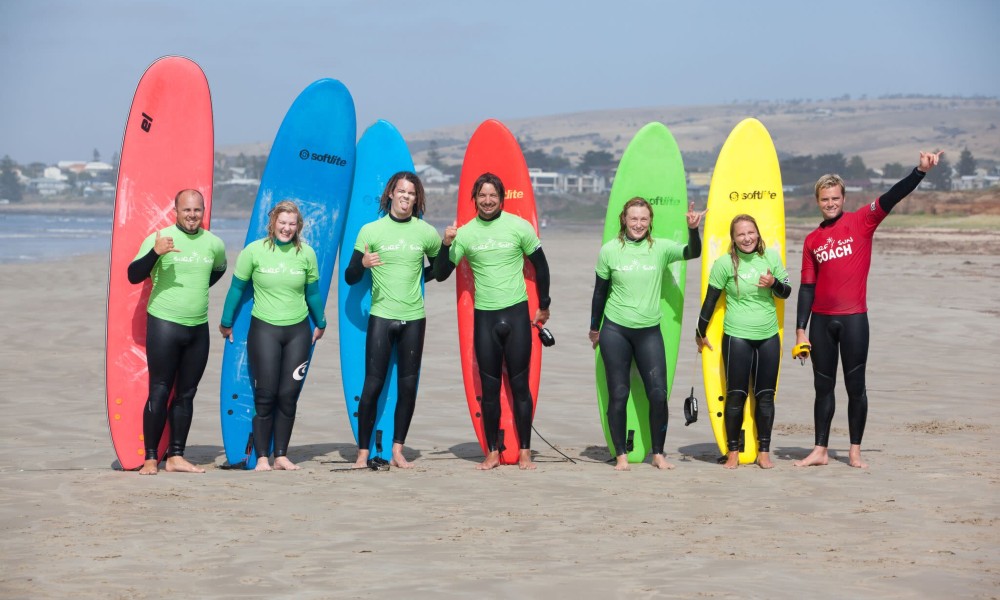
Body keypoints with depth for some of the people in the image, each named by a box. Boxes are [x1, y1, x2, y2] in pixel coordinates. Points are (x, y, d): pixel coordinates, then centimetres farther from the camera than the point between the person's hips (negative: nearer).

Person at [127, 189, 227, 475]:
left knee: (186, 394, 9)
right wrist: (155, 252, -29)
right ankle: (150, 458, 1)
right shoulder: (160, 238, -8)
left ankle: (176, 456, 16)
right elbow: (133, 276, -14)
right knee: (160, 392, -5)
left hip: (198, 328, 5)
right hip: (164, 323, -5)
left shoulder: (214, 243, 7)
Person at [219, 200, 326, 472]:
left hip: (298, 331, 2)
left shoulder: (306, 253, 3)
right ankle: (262, 457, 3)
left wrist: (320, 324, 24)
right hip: (264, 329, -2)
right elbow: (237, 288, 6)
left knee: (289, 396, 2)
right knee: (265, 396, -4)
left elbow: (313, 292, 15)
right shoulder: (254, 251, -3)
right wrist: (226, 323, 13)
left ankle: (281, 455, 12)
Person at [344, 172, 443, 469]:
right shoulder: (371, 230, 1)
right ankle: (363, 452, 3)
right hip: (381, 316, -2)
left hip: (414, 318, 2)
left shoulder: (426, 233, 7)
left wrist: (448, 246, 8)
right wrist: (363, 263, -14)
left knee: (408, 386, 3)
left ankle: (398, 450, 11)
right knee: (373, 384, -4)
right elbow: (350, 278, 2)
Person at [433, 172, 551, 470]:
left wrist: (544, 305, 11)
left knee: (519, 384, 2)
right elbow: (441, 275, 4)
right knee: (489, 387, 5)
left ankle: (525, 452, 9)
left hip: (516, 313, -2)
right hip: (483, 316, 2)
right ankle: (492, 452, 13)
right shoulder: (465, 233, 2)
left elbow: (540, 265, 7)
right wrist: (447, 244, -12)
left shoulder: (519, 226, -4)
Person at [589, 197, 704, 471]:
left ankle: (658, 454, 12)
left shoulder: (660, 248, 0)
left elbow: (692, 253, -14)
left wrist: (693, 229, -32)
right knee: (618, 395, 2)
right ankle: (621, 455, 12)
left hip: (649, 331, 1)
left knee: (658, 394, -2)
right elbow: (600, 292, 7)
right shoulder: (610, 250, -1)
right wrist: (594, 328, 13)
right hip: (615, 330, -1)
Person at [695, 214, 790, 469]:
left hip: (768, 337, 3)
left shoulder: (771, 258, 3)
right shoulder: (725, 263, -6)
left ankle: (764, 452, 14)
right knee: (736, 395, 0)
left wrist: (774, 283, -11)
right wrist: (700, 332, 6)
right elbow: (710, 299, 1)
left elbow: (786, 292, 11)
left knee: (766, 396, 6)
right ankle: (732, 452, 10)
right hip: (737, 336, -3)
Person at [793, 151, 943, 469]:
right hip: (821, 321, 4)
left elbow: (893, 197, -13)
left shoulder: (861, 221, 0)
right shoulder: (812, 240, 10)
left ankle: (855, 451, 9)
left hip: (854, 319, -4)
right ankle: (820, 450, 15)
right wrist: (800, 329, 4)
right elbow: (807, 287, 9)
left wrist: (921, 170, -27)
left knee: (855, 386, 2)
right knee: (823, 386, 9)